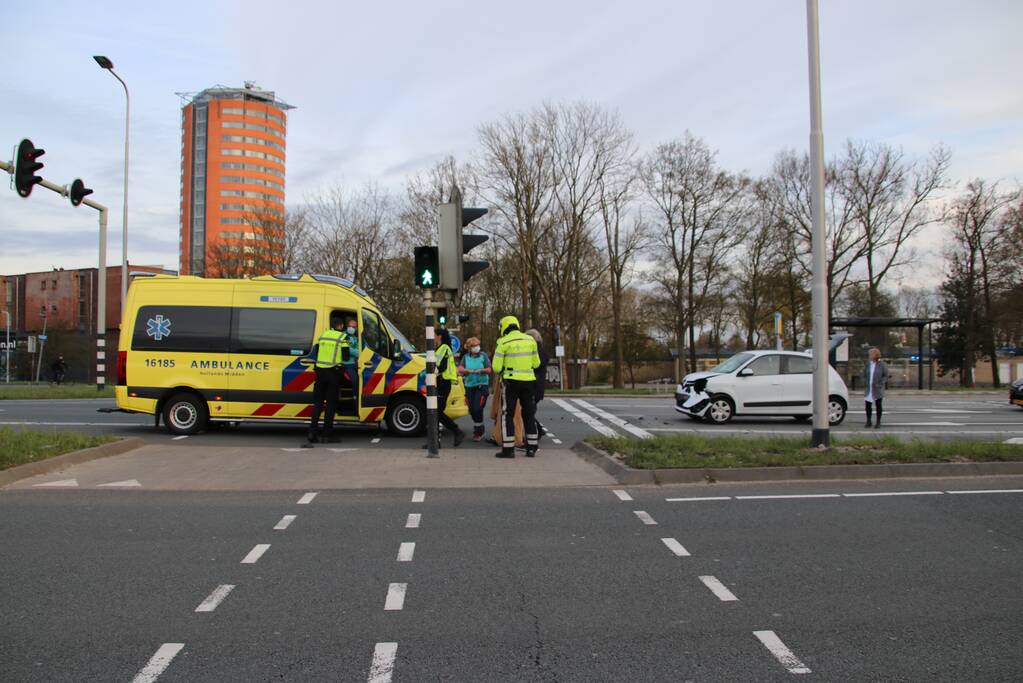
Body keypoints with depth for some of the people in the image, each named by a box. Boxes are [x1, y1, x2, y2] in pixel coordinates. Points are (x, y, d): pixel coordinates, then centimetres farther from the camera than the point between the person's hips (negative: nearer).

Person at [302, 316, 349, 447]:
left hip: (320, 371, 4)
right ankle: (328, 434, 5)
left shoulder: (323, 335, 10)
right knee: (331, 404, 3)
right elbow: (346, 357, -7)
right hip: (333, 372, -4)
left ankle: (312, 433, 3)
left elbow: (316, 353, 13)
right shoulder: (343, 337, -5)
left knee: (317, 403, 9)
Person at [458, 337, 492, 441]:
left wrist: (481, 370, -20)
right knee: (472, 410, 6)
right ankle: (478, 429, 25)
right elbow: (460, 370, -4)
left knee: (478, 409, -13)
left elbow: (489, 370, -1)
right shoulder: (465, 357, 7)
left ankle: (478, 432, -1)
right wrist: (471, 371, -18)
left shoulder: (483, 356, 2)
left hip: (482, 386, -3)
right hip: (469, 386, 3)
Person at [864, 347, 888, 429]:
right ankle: (868, 421, 16)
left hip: (878, 389, -4)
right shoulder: (869, 364, 8)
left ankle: (878, 422, 14)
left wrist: (880, 384, -17)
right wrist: (867, 384, 3)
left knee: (878, 406, 5)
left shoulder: (882, 364, -7)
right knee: (867, 405, 3)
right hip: (869, 389, 4)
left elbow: (886, 376, -7)